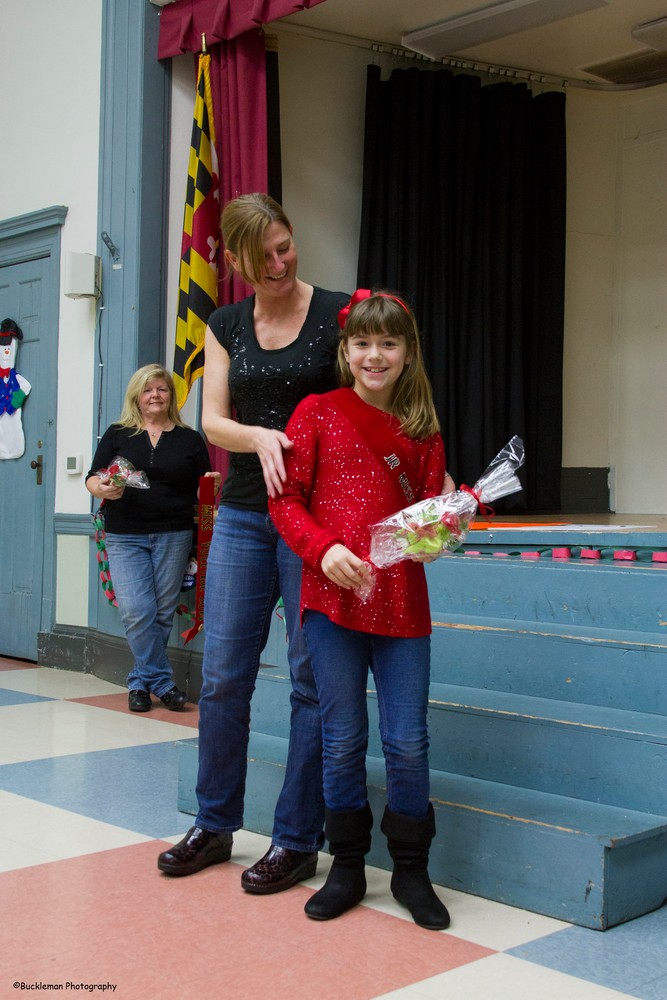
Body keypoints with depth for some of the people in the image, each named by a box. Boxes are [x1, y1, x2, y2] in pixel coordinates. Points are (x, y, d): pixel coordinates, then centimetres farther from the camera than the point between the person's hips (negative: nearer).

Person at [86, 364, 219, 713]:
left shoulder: (190, 439, 9)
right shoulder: (117, 434, 7)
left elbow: (202, 491, 10)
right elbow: (92, 478, 3)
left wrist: (212, 486, -12)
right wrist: (103, 489, -19)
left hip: (174, 536, 1)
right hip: (125, 536, 0)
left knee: (162, 612, 3)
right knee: (136, 611, -11)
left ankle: (142, 681, 19)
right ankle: (162, 681, 2)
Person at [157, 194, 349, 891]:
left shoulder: (339, 313, -1)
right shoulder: (225, 326, 10)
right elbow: (212, 420, 3)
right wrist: (259, 436, -18)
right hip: (242, 513, 4)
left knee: (312, 679, 0)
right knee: (222, 676, 6)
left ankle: (297, 839, 13)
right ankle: (215, 825, 23)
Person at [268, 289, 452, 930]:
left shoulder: (421, 429, 10)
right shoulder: (317, 412, 3)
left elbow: (431, 509, 13)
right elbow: (284, 497, 0)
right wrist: (324, 547, -15)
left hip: (403, 601, 2)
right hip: (333, 595, -2)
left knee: (408, 742, 3)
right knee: (343, 741, 6)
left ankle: (411, 870, 22)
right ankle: (347, 866, 24)